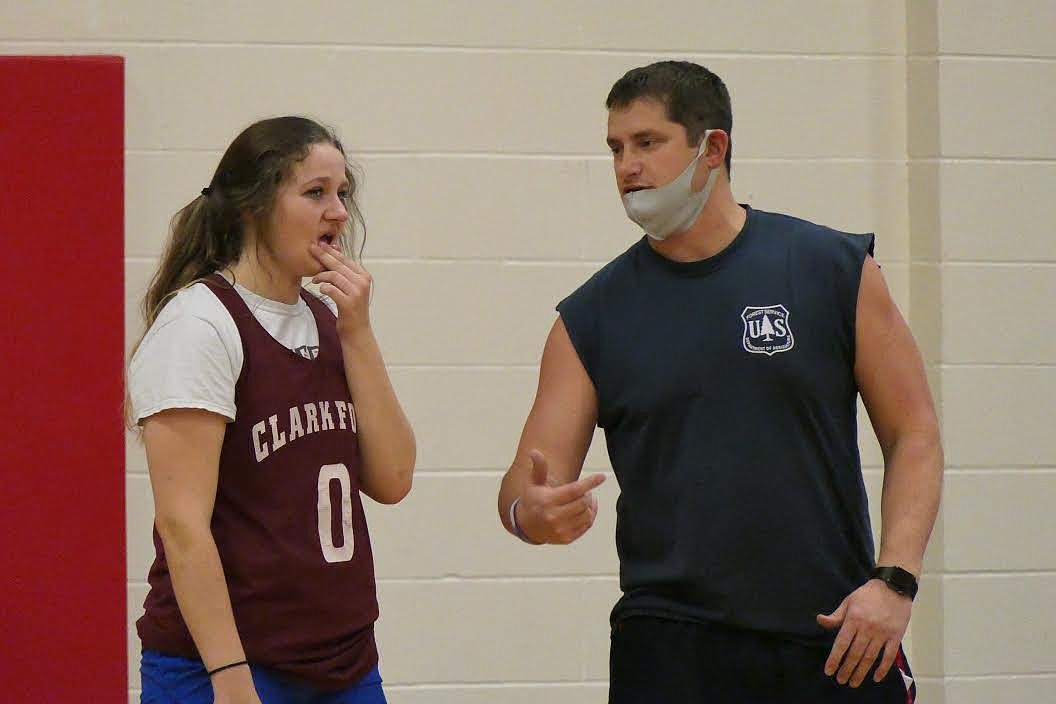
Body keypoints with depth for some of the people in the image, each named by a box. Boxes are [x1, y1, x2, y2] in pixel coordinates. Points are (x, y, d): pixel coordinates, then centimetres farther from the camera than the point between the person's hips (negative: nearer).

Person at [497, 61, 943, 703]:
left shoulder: (835, 270, 2)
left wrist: (893, 580, -9)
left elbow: (914, 434, 3)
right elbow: (531, 481, 3)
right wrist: (530, 514, -21)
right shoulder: (592, 318, 5)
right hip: (671, 649, 1)